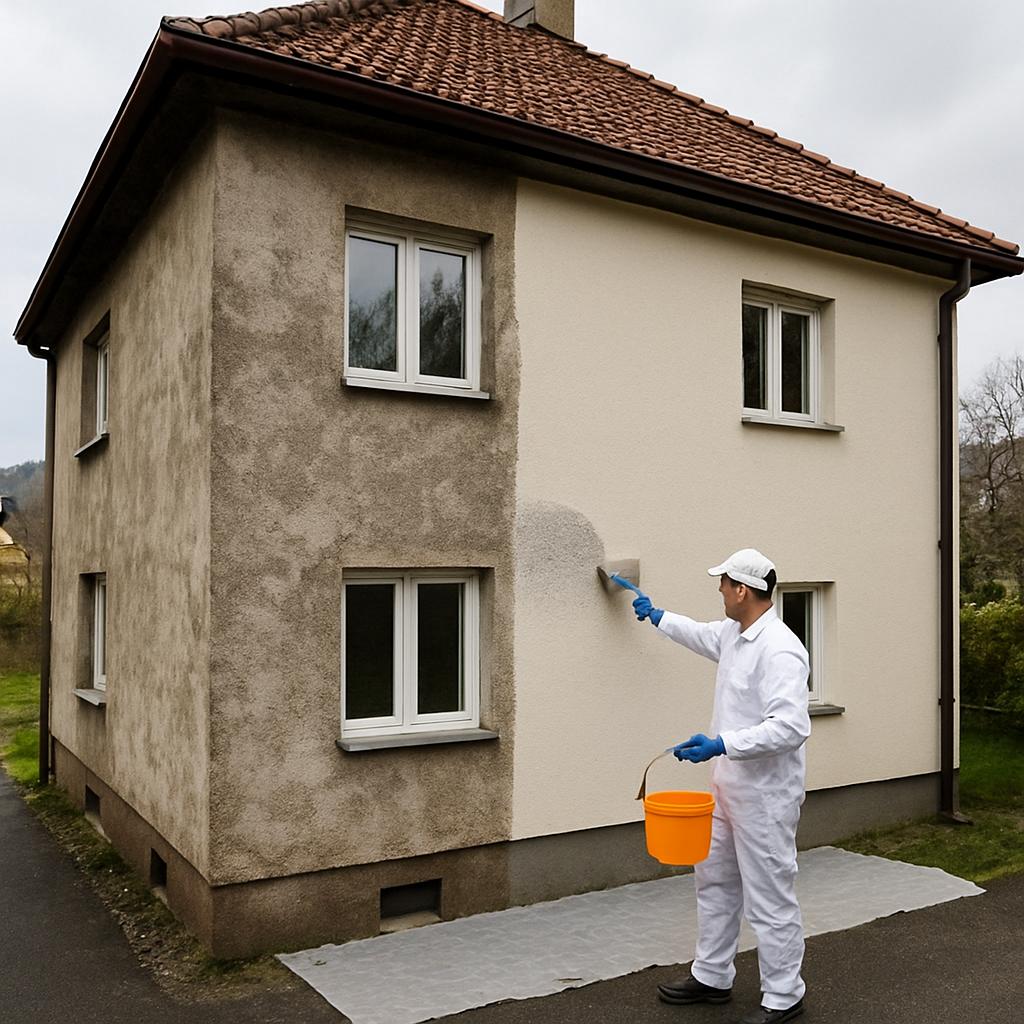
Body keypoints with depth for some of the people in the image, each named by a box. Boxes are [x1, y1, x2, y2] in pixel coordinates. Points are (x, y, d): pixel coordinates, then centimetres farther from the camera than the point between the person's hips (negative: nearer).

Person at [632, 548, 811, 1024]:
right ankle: (711, 977, 35)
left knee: (769, 897, 4)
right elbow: (701, 634, 30)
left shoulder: (779, 649, -23)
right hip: (728, 788, 10)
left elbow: (791, 727, -30)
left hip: (764, 797, -10)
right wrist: (656, 616, 40)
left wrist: (722, 744, -32)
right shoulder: (733, 634, 6)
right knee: (714, 881, 20)